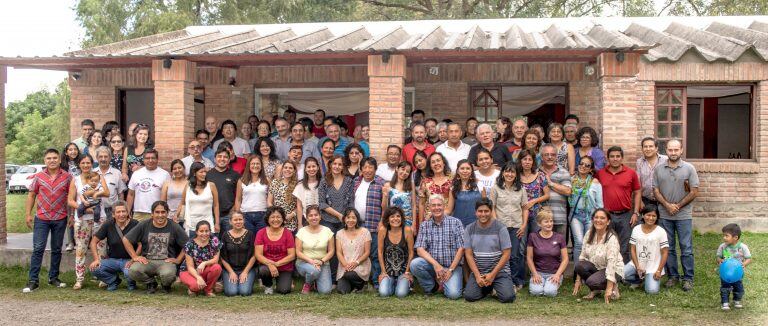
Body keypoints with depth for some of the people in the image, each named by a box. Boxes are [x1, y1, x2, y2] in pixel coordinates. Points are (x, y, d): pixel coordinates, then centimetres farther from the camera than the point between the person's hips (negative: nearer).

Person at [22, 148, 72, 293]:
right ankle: (33, 280, -1)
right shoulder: (38, 177, 2)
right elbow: (31, 195, 6)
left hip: (60, 219, 1)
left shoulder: (67, 177, 0)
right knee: (38, 249, -4)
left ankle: (53, 277, 21)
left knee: (56, 249, 10)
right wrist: (28, 214, 1)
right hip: (41, 218, 0)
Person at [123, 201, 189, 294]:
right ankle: (151, 283, 6)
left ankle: (166, 285, 6)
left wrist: (178, 260, -4)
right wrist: (135, 256, 2)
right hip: (147, 261, 2)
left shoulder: (174, 227, 1)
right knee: (133, 271, -30)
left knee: (168, 275, -36)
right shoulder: (144, 225, 3)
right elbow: (126, 239, 8)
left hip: (166, 261, -2)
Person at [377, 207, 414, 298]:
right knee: (383, 293, -19)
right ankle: (392, 284, 17)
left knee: (401, 294, -20)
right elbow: (380, 252, -2)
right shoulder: (383, 231, -9)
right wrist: (383, 271, -3)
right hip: (388, 269, 1)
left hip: (403, 269, -1)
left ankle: (406, 284, 18)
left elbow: (411, 252, -5)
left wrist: (407, 272, -5)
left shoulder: (407, 230, -12)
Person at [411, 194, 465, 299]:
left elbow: (461, 248, -5)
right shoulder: (425, 225, 5)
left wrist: (450, 270, -12)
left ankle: (446, 282, 12)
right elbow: (420, 249, -4)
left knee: (453, 294, -25)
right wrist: (435, 264, -19)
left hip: (452, 266, -2)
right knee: (414, 264, -28)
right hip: (432, 264, 2)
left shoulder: (455, 222, -2)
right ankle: (431, 286, 0)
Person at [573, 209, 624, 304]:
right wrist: (578, 280, -6)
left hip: (613, 270, -5)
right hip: (595, 267, 5)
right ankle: (594, 290, 0)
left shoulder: (612, 238, -21)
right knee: (578, 265, -25)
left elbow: (611, 263, -27)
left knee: (592, 281, -33)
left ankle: (613, 287, 0)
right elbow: (583, 256, -2)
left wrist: (609, 288, -32)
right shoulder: (589, 234, -4)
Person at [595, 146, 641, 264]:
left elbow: (637, 193, 6)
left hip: (625, 215, -1)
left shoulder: (631, 173, 2)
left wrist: (636, 213, 0)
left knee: (624, 249, 5)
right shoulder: (600, 173, 4)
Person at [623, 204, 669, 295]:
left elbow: (665, 253, -6)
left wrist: (659, 271, -12)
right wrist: (637, 267, -9)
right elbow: (632, 249, 2)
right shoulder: (636, 229, 2)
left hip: (653, 267, -3)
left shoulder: (661, 232, -7)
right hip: (637, 264, 3)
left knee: (652, 290, -23)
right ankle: (640, 279, 8)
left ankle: (651, 279, 15)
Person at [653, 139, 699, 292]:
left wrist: (678, 206, -9)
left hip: (684, 215, -2)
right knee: (668, 248, 10)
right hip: (665, 215, 2)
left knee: (686, 248, 1)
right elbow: (656, 190, 4)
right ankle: (672, 276, 20)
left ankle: (688, 278, 9)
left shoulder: (689, 168, -2)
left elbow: (694, 192, -4)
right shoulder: (659, 169, 4)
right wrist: (667, 205, -9)